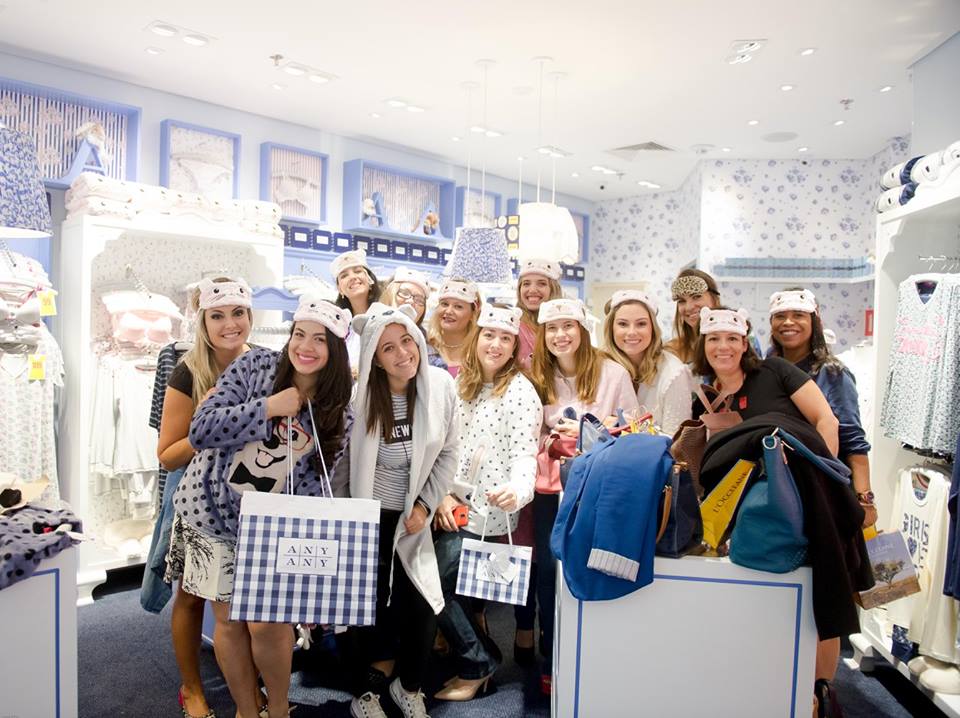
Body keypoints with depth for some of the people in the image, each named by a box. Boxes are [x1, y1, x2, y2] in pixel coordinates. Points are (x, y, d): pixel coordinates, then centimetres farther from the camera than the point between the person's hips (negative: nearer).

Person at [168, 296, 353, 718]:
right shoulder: (257, 365, -10)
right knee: (229, 620, 8)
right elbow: (201, 431, -14)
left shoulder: (337, 413, -3)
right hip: (213, 512, 0)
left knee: (269, 624, -1)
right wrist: (268, 407, -22)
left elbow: (313, 483, -1)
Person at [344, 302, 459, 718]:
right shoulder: (360, 395, -16)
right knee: (372, 606, 3)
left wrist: (425, 506, -7)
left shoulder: (441, 386, -9)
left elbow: (447, 454, 0)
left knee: (421, 609, 1)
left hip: (412, 515, 2)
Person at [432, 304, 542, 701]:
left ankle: (478, 664, 14)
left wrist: (517, 490, -37)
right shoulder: (461, 382, 8)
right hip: (454, 504, 7)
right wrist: (443, 495, -3)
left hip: (489, 508, -6)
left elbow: (525, 454, -17)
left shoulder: (520, 390, -11)